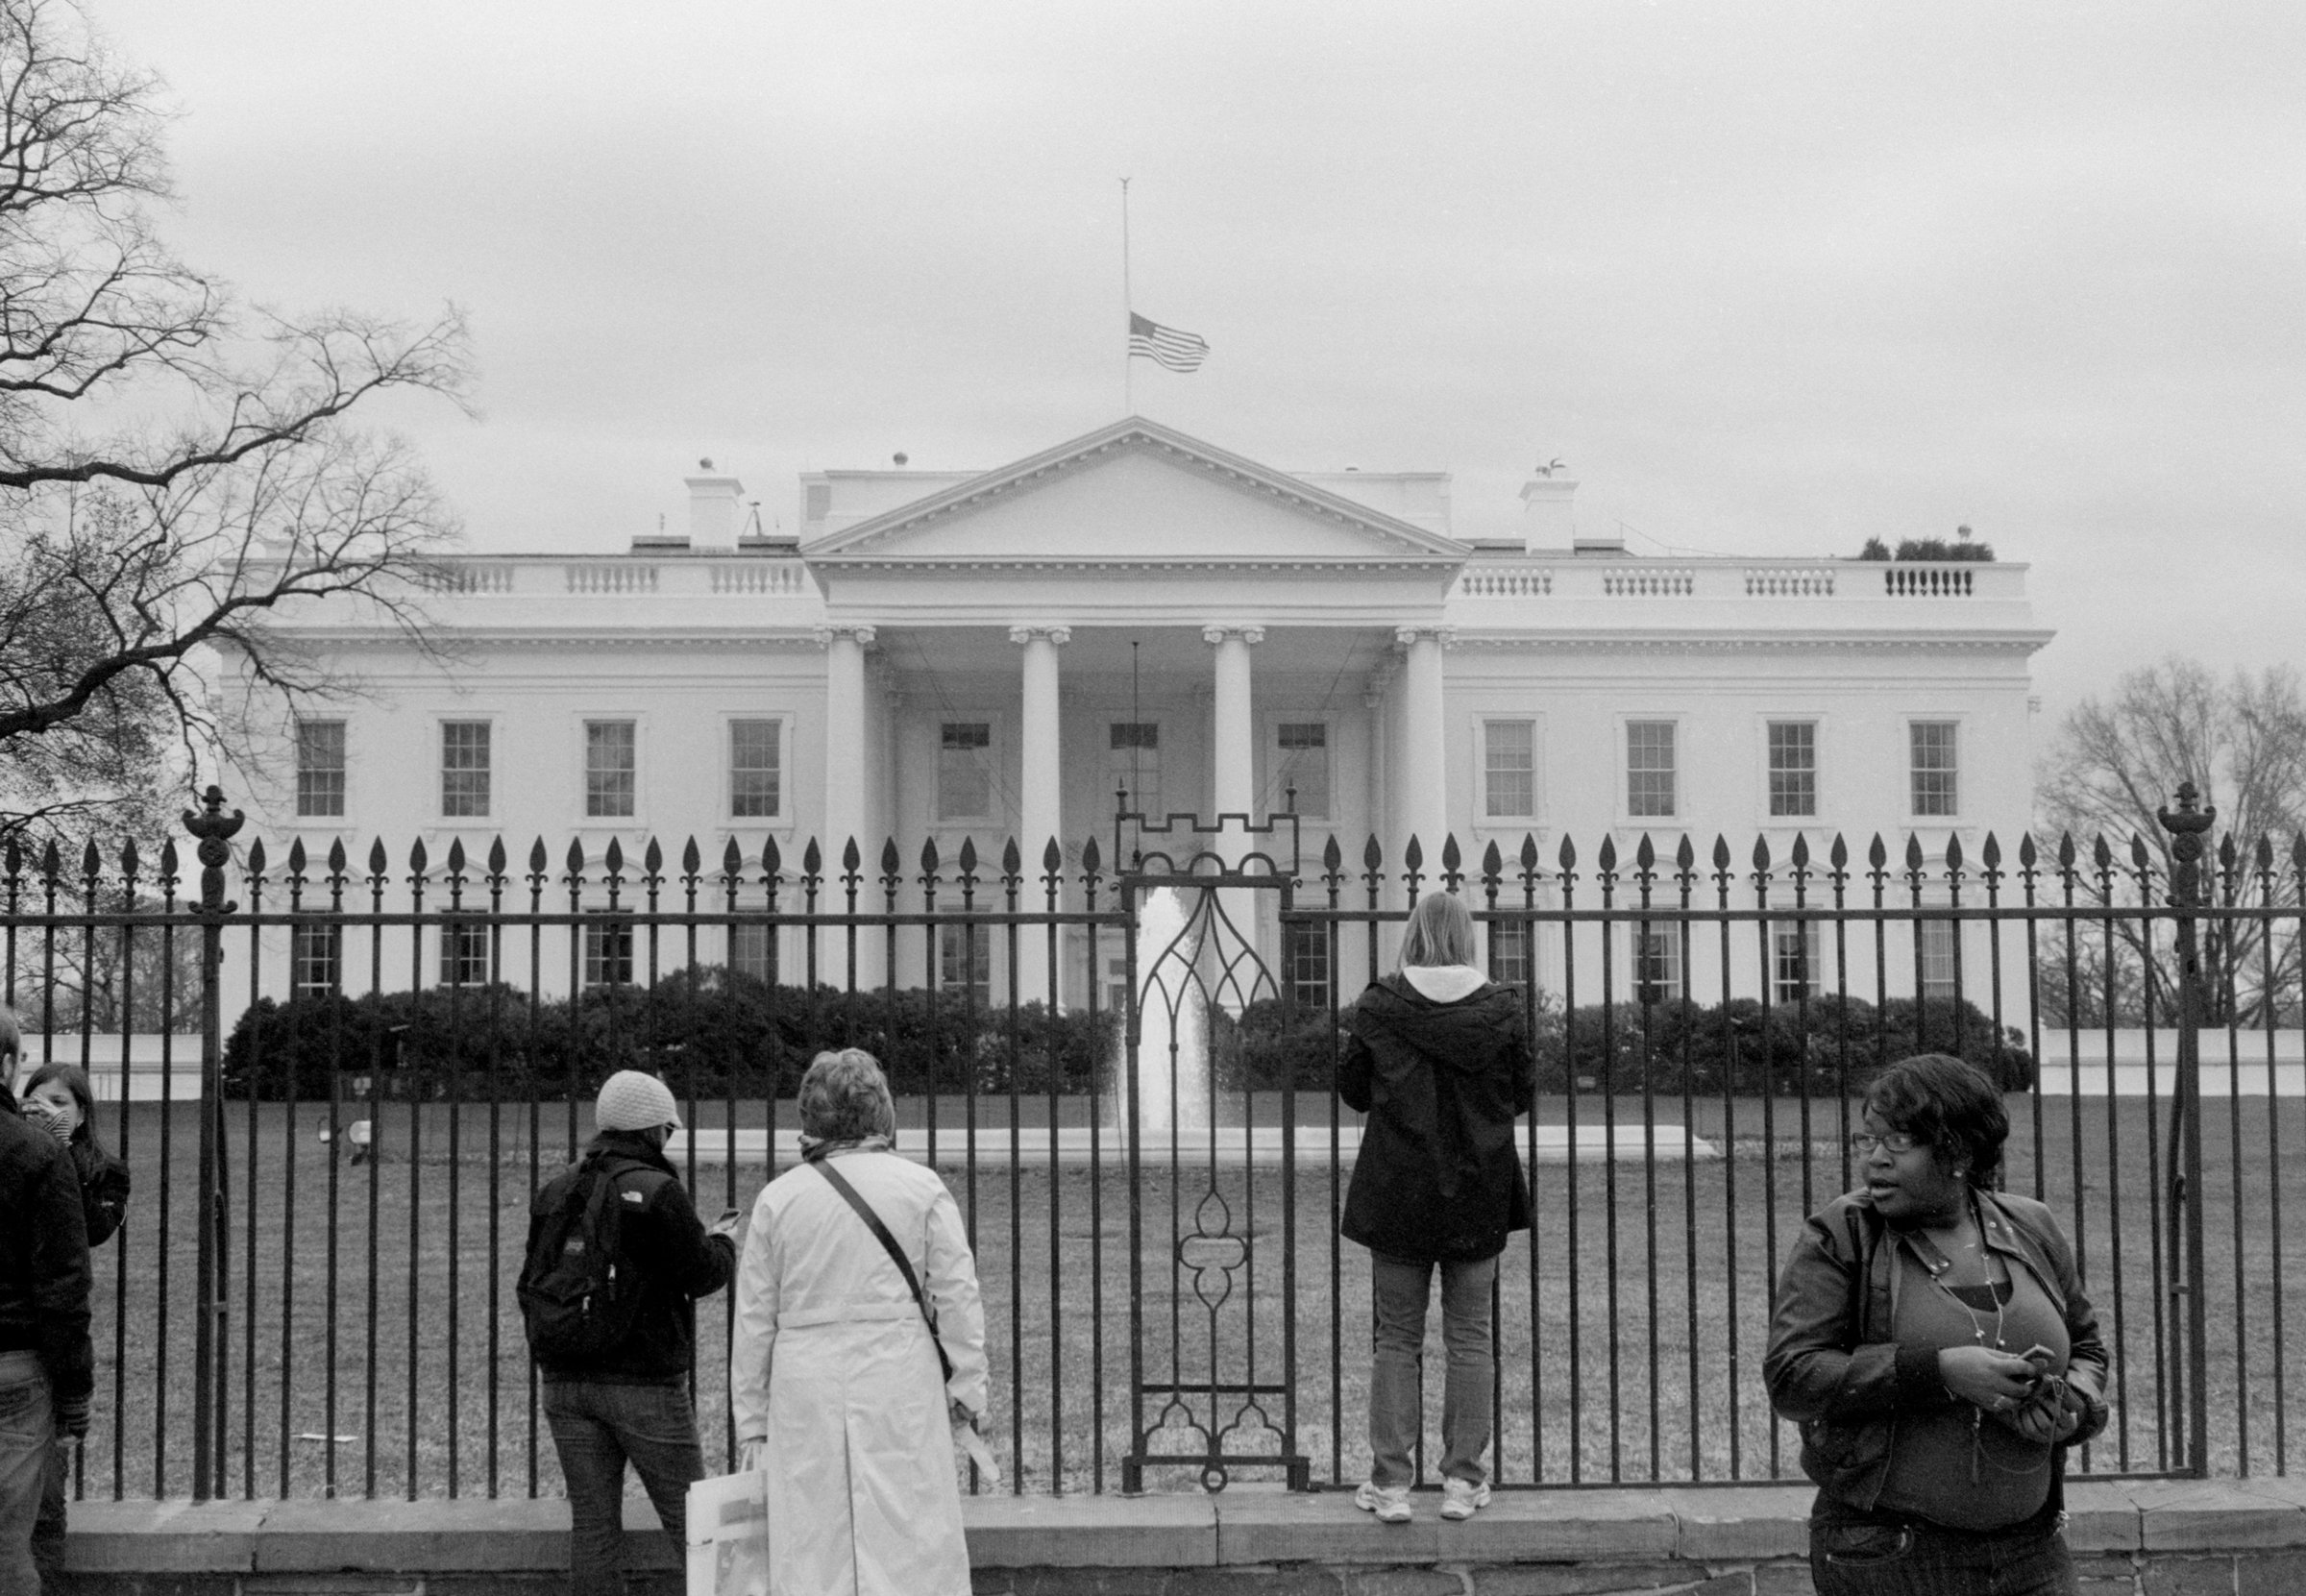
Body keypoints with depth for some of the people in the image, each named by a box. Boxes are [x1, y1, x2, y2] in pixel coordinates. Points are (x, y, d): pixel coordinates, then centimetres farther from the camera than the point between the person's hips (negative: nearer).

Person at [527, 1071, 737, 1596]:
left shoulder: (553, 1193, 7)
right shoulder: (657, 1192, -11)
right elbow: (703, 1275, -8)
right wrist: (724, 1241, 11)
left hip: (565, 1382, 5)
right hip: (645, 1379, -5)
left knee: (592, 1523, 7)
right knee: (689, 1514, 4)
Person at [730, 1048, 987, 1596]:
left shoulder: (778, 1197, 4)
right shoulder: (922, 1188, 0)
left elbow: (753, 1321, 7)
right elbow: (958, 1298, 0)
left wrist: (753, 1423, 13)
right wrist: (968, 1391, 9)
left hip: (806, 1395, 2)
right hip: (901, 1387, -1)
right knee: (911, 1547, 2)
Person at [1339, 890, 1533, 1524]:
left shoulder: (1378, 1006, -7)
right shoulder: (1503, 1008, -6)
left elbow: (1352, 1089, 3)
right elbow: (1523, 1092, 4)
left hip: (1397, 1194, -1)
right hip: (1479, 1193, 1)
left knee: (1396, 1339, 7)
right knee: (1469, 1338, 10)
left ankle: (1390, 1483, 6)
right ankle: (1462, 1480, 11)